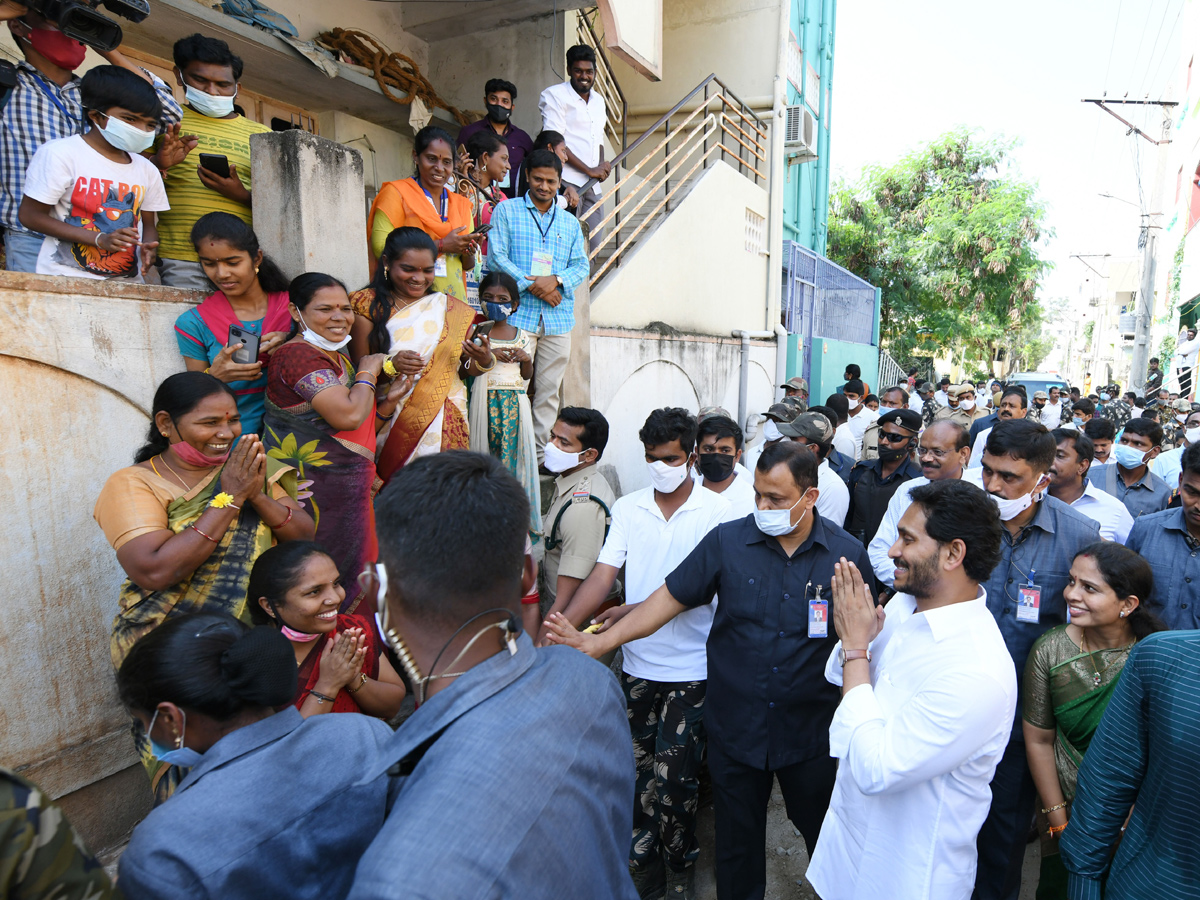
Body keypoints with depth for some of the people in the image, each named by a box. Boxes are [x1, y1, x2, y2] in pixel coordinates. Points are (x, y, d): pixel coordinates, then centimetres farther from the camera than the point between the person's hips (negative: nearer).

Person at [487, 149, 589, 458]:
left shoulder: (570, 223, 20)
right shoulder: (506, 211, 8)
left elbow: (581, 265, 13)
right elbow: (496, 257, -2)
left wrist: (556, 280, -8)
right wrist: (532, 285, -12)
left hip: (559, 318, 4)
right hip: (518, 314, -3)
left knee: (549, 389, 5)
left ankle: (540, 451, 14)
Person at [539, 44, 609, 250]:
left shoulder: (598, 100, 22)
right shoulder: (555, 95, 1)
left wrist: (601, 167, 6)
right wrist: (589, 170, -10)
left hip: (592, 185, 7)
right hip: (567, 182, -7)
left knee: (592, 244, 3)